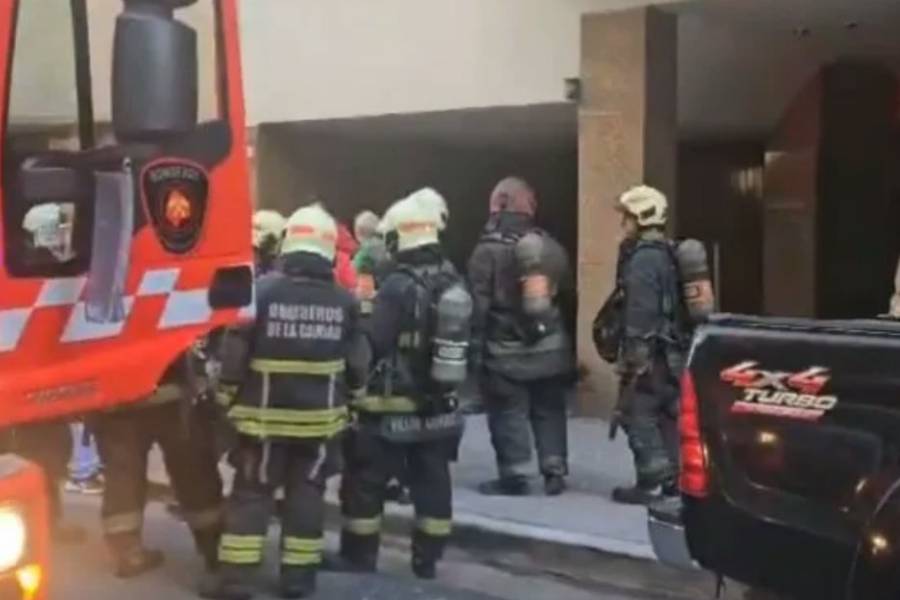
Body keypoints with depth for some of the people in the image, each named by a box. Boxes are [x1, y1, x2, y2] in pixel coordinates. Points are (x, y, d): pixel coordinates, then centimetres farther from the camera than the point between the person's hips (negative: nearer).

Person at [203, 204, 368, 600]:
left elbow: (236, 350, -7)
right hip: (320, 417, 2)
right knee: (306, 494, 11)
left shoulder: (262, 290, -10)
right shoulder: (344, 301, -1)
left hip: (265, 414, -2)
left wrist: (228, 393, 5)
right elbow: (358, 363, 5)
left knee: (251, 493, 6)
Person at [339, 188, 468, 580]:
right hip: (440, 406, 7)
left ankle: (359, 558, 14)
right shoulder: (454, 282, 4)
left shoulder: (398, 286, -19)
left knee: (365, 483, 7)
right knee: (432, 483, 13)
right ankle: (427, 559, 22)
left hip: (393, 407, -7)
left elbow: (372, 344, -18)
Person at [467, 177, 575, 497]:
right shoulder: (550, 245, 5)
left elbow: (478, 304, -13)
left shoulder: (488, 249, -11)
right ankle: (555, 471, 15)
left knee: (509, 415, 3)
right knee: (549, 411, 13)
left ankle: (514, 475, 6)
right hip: (550, 348, 5)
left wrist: (477, 345, -6)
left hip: (505, 351, -5)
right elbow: (565, 291, 14)